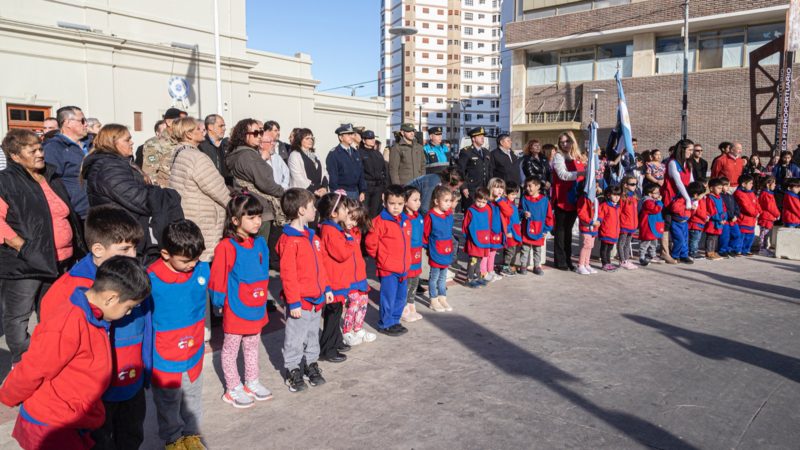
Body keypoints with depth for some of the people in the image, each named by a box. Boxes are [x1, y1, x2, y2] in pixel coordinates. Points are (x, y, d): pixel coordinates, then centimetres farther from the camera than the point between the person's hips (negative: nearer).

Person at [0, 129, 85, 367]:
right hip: (25, 263, -7)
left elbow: (68, 214, 23)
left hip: (60, 260, 7)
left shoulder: (52, 178, 14)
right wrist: (23, 247, -23)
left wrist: (78, 247, 17)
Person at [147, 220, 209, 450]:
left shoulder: (203, 270, -10)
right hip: (164, 355, -4)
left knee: (193, 399, 23)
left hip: (194, 352, 4)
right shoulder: (151, 279, -24)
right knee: (169, 403, 19)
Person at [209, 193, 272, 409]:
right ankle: (233, 389, 26)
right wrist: (219, 303, -8)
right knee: (231, 348, 12)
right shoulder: (227, 247, -21)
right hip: (235, 308, -7)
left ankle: (252, 382, 38)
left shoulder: (260, 243, 0)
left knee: (252, 346, 21)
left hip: (257, 306, 7)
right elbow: (218, 278, -15)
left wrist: (263, 297, 14)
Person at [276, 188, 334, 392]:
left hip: (317, 299, 8)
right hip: (300, 302, -8)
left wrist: (326, 288, 15)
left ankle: (311, 364, 35)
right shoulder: (289, 240, -19)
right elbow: (287, 274, -19)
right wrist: (293, 302, -18)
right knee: (295, 339, 7)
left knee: (313, 335, 21)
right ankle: (293, 371, 21)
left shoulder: (311, 236, 9)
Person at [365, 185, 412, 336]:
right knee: (389, 297, 0)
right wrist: (380, 257, -1)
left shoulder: (406, 221, 8)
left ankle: (394, 321, 31)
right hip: (387, 268, -7)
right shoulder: (380, 221, -14)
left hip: (404, 268, 7)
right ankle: (385, 324, 15)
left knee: (401, 297, 16)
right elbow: (370, 243, -12)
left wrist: (406, 261, 16)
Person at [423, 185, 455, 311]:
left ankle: (442, 298, 29)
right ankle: (434, 300, 20)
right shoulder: (431, 216, -19)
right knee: (434, 276, 8)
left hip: (447, 251, 6)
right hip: (435, 252, -5)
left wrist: (452, 249, 14)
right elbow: (425, 233, -10)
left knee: (443, 277, 17)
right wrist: (427, 246, 0)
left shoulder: (449, 214, 0)